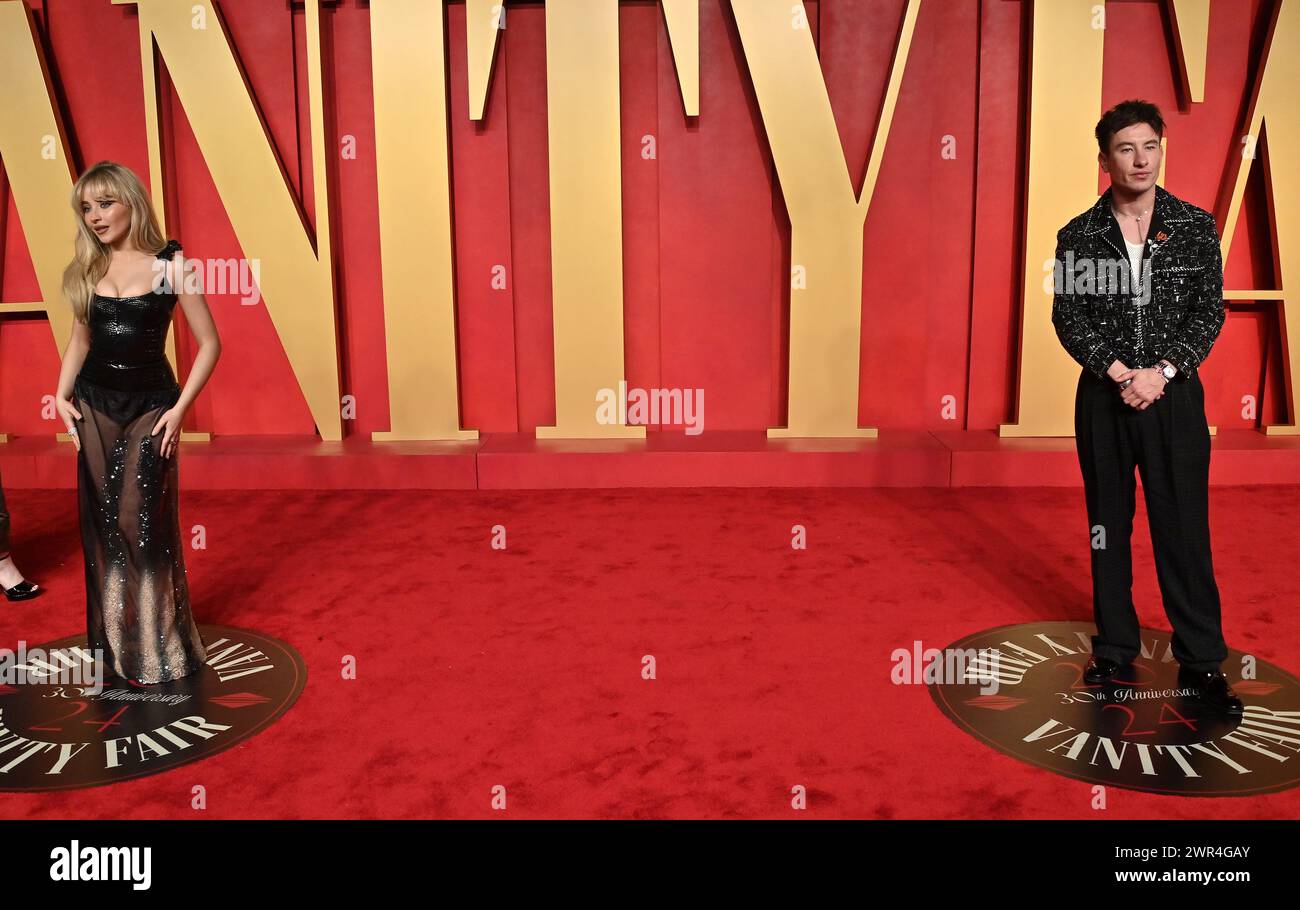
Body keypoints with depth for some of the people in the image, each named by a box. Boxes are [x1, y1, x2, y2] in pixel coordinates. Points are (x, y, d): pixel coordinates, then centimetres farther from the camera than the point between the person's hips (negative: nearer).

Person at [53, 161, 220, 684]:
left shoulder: (169, 264, -8)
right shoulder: (87, 268, 6)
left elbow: (209, 343, -8)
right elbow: (81, 337, 18)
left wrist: (180, 409, -14)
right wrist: (62, 396, 4)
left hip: (149, 404, -4)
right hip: (94, 404, 5)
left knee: (140, 520, -6)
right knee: (100, 521, 8)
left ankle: (160, 646, 9)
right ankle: (114, 640, 22)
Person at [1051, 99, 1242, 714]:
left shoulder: (1196, 228, 2)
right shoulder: (1078, 236, 2)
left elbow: (1209, 312, -1)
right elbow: (1068, 317, -3)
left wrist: (1161, 372, -13)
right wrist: (1118, 373, -14)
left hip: (1173, 395, -1)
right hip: (1103, 395, 1)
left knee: (1184, 528, 0)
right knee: (1108, 525, 8)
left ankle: (1200, 662, 10)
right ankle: (1114, 650, 20)